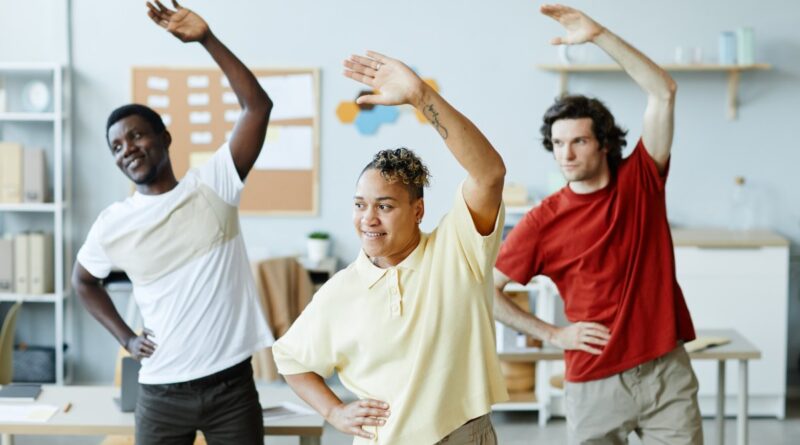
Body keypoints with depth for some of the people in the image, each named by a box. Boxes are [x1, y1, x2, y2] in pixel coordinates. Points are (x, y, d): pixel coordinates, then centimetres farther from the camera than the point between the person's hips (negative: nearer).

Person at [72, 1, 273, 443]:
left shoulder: (212, 186, -3)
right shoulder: (112, 225, 2)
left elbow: (258, 106, -11)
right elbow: (83, 280, 21)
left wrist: (206, 39, -16)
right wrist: (125, 338, 9)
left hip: (232, 383, -1)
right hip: (162, 391, 1)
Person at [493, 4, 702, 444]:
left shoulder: (641, 182, 1)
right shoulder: (543, 220, -3)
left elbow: (663, 91, -7)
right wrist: (553, 334, -4)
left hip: (666, 373, 1)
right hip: (594, 384, -1)